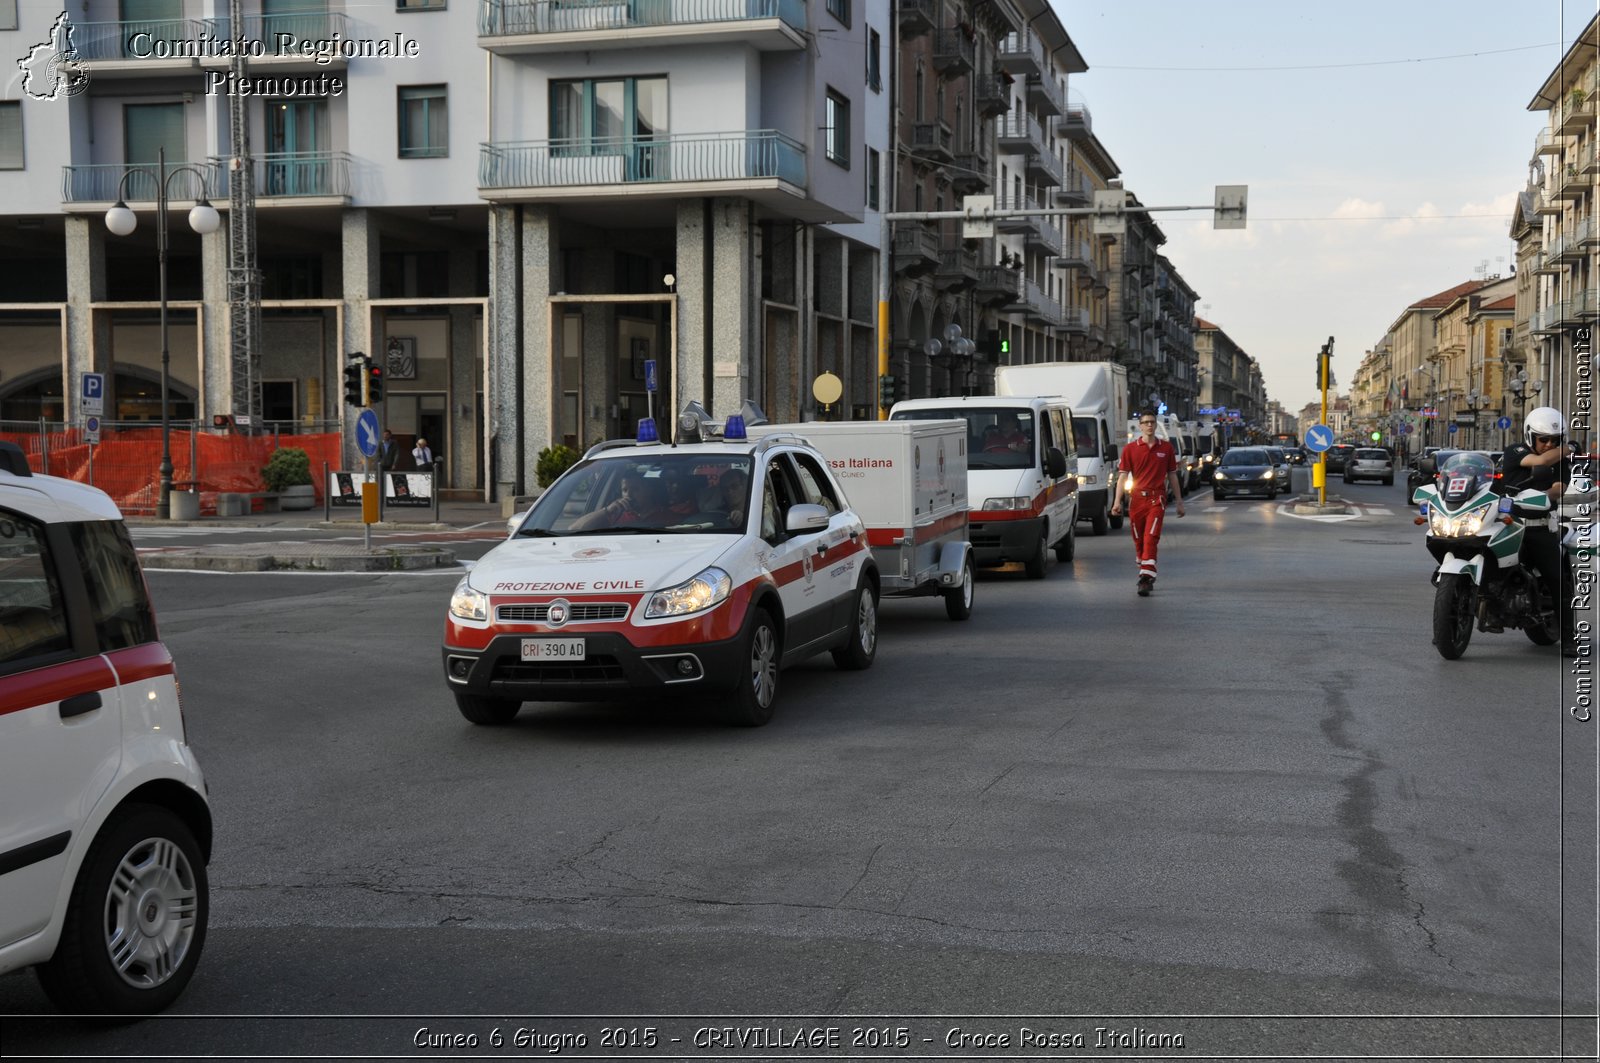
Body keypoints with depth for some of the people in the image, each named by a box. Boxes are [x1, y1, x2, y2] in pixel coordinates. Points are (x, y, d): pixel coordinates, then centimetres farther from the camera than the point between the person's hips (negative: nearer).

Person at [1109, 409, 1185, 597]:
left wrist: (1179, 501, 13)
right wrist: (1117, 501, -12)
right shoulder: (1130, 449, 3)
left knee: (1151, 539, -14)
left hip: (1157, 499, -1)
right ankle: (1147, 577, 27)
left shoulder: (1166, 447, 7)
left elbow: (1172, 475, 13)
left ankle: (1146, 579, -17)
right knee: (1139, 541, 10)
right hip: (1136, 499, 2)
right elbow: (1123, 475, -1)